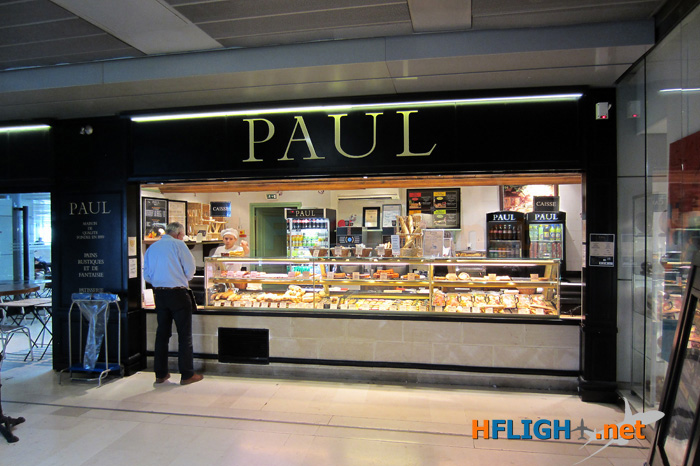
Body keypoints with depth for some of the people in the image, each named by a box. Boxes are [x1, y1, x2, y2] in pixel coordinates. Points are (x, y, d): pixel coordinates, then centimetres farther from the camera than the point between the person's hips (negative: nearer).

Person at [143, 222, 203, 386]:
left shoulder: (151, 247, 11)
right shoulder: (178, 245, -7)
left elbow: (147, 275, 13)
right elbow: (190, 269, -8)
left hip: (159, 294, 6)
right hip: (178, 294, -6)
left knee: (162, 333, 13)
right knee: (184, 334, 2)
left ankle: (160, 374, 19)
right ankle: (187, 375, 6)